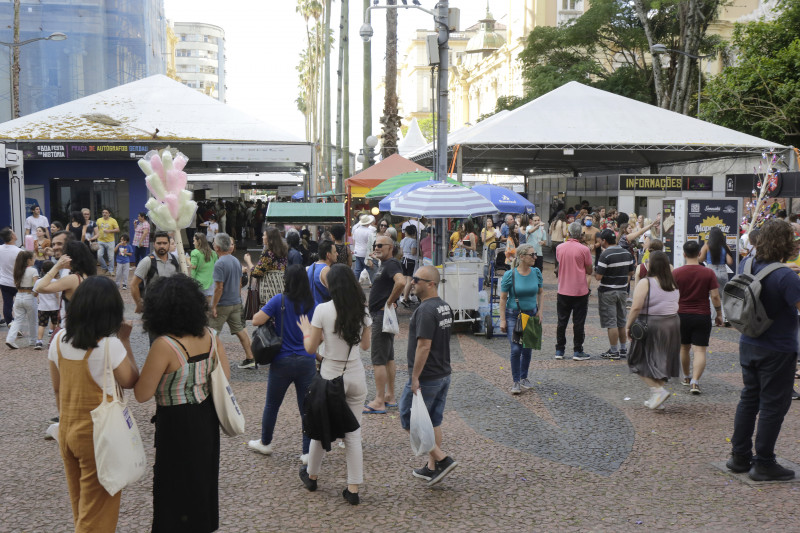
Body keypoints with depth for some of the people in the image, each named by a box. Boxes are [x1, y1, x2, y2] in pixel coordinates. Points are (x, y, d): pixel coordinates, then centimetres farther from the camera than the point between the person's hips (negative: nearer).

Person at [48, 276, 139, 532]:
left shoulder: (59, 340, -2)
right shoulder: (110, 344, -21)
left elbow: (57, 388, 7)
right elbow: (130, 381, -9)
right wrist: (125, 341, -6)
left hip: (67, 431, 6)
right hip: (99, 434, -6)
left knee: (80, 504, 22)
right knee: (97, 511, 7)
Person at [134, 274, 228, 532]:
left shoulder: (164, 345, -24)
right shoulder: (209, 335, -5)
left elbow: (142, 395, -17)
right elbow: (225, 376, 5)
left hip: (178, 423, -7)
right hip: (206, 416, 7)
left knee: (177, 487, 12)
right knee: (203, 478, 25)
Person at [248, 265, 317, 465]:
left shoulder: (279, 300, -9)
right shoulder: (313, 304, 0)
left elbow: (256, 320, -15)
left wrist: (271, 314, 4)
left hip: (282, 361, -2)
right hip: (307, 362, 2)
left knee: (272, 404, 17)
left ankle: (265, 443, 34)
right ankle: (308, 452, 8)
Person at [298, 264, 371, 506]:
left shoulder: (323, 310, -14)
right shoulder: (362, 311, -3)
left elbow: (310, 348, -8)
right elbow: (366, 345, 8)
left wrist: (306, 331, 11)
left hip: (331, 375, -2)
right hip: (356, 376, 3)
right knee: (353, 433, 10)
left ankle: (311, 476, 35)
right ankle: (353, 489, 11)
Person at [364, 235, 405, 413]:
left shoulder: (391, 264, -16)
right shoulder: (385, 265, 15)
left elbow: (401, 282, -35)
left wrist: (390, 301, -24)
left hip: (383, 316, -11)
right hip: (381, 316, 11)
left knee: (378, 360, -9)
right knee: (388, 358, 15)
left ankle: (379, 402, -6)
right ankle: (390, 397, 23)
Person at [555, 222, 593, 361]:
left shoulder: (559, 248, -1)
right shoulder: (584, 249, -12)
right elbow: (589, 271, -5)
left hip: (563, 291, 3)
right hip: (580, 291, -3)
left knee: (562, 322, 11)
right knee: (578, 322, 4)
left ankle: (559, 351, 15)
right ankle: (577, 351, 8)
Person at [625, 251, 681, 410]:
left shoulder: (645, 283, -13)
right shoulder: (673, 284, 9)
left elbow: (636, 308, -18)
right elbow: (675, 306, 11)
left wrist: (628, 325, -9)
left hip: (650, 325, -7)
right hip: (672, 324, 7)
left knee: (641, 361, 5)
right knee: (661, 363, 14)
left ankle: (658, 390, -10)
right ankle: (656, 398, 18)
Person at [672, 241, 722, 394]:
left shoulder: (676, 273, -5)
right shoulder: (708, 273, -6)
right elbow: (715, 296, -7)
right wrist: (719, 314, 6)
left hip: (682, 315, 2)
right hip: (702, 316, -1)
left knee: (684, 348, 19)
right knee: (700, 351, -3)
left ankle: (686, 377, 33)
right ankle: (695, 381, -18)